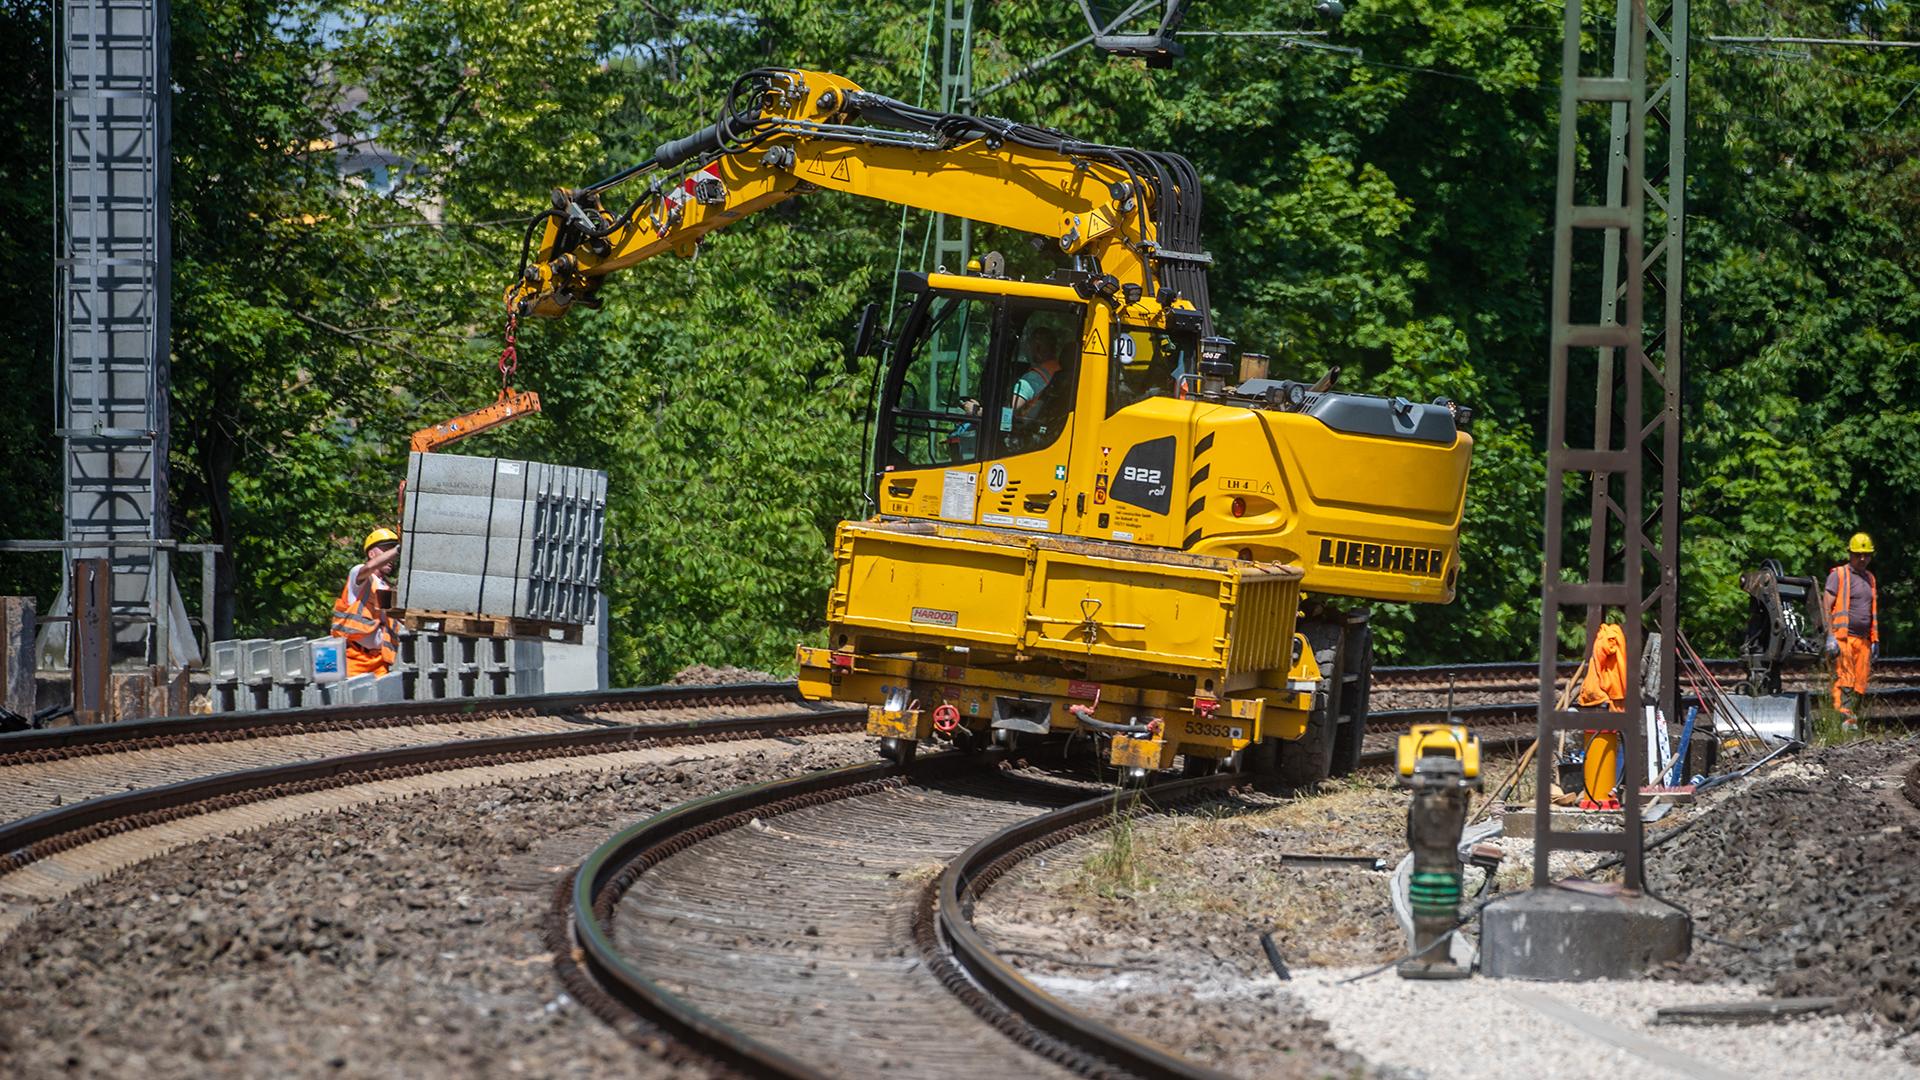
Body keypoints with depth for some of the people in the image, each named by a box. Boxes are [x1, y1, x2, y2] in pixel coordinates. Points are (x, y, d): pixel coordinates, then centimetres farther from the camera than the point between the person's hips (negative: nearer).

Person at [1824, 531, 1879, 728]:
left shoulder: (1870, 579, 21)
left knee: (1860, 685, 1)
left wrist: (1875, 641, 22)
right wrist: (1830, 636, -15)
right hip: (1842, 637, -6)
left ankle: (1852, 716, 3)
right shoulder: (1838, 575, 1)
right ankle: (1844, 718, -23)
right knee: (1844, 680, -15)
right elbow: (1827, 607, -6)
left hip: (1863, 639, 6)